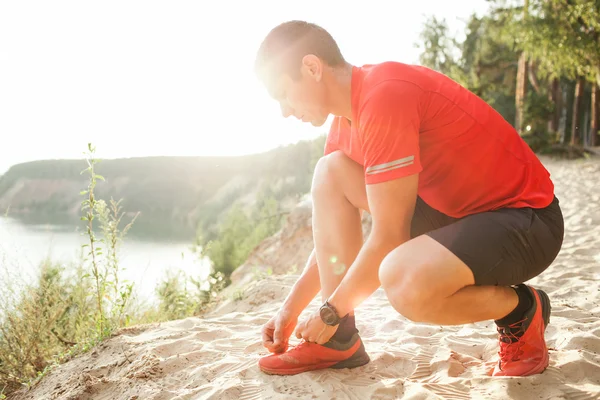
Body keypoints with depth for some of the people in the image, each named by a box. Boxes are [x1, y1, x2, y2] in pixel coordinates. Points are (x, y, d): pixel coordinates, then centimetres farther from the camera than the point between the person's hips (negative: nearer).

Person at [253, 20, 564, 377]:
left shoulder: (384, 94, -25)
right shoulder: (348, 117, 5)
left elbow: (388, 239, -23)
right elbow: (335, 230, 11)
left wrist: (330, 312, -10)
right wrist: (291, 308, 9)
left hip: (526, 220, -9)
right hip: (456, 209, 9)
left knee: (405, 282, -37)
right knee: (330, 174, 0)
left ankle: (522, 311, -3)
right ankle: (339, 341, 0)